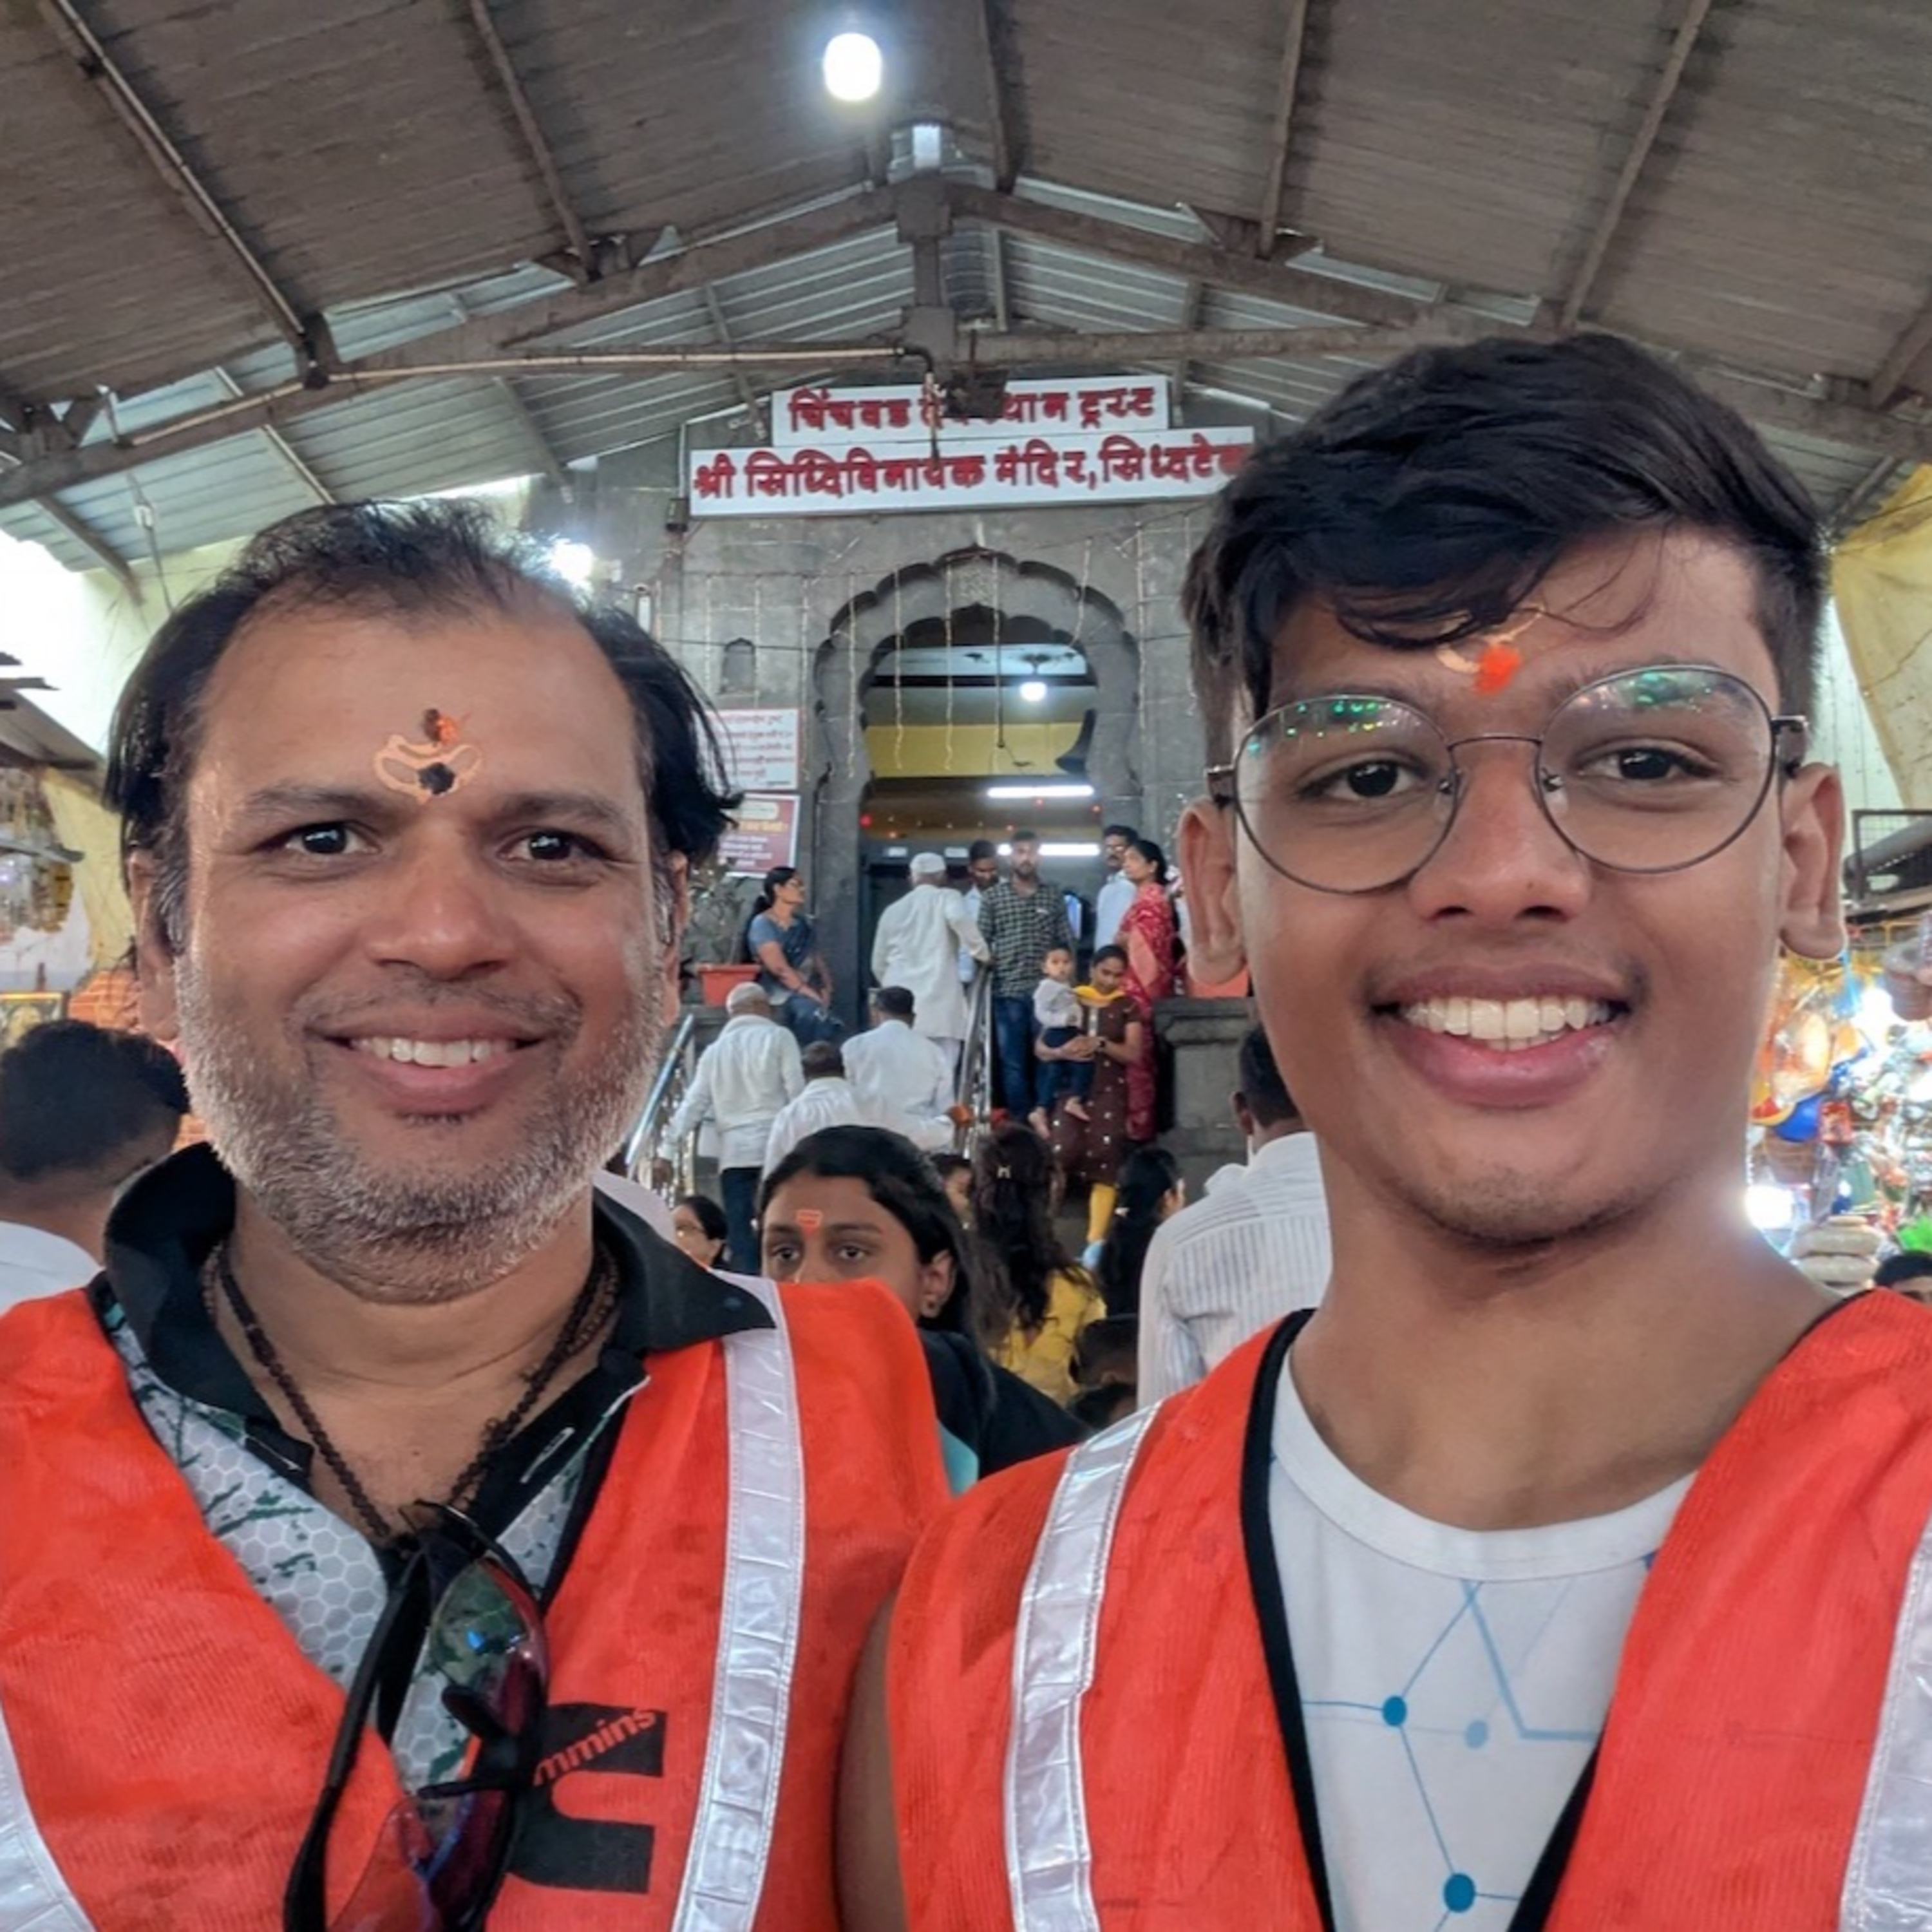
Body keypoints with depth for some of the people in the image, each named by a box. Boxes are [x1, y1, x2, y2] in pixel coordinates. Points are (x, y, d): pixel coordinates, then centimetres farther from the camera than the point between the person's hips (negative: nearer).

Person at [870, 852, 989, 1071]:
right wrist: (981, 953, -6)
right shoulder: (946, 898, 5)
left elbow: (879, 964, 24)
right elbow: (959, 918, -20)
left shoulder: (893, 910, 19)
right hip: (939, 1006, -4)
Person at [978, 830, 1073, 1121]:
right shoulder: (992, 896, 6)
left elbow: (1067, 943, 10)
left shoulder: (1054, 896, 10)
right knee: (1014, 1062, 2)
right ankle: (1020, 1122, 9)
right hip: (1008, 991, -1)